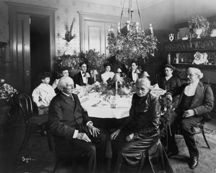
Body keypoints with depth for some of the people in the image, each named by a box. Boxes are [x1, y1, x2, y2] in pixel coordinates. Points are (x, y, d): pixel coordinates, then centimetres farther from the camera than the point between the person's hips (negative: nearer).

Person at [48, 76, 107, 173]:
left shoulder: (74, 96, 10)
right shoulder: (56, 102, -15)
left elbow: (82, 112, 16)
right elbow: (56, 125, -21)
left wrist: (89, 123, -4)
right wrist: (76, 134, -26)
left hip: (80, 127, 8)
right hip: (67, 134, -7)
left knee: (102, 137, -9)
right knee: (90, 148, -25)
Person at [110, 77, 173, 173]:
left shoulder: (154, 101, -20)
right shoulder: (135, 97, -2)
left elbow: (154, 125, -17)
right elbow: (131, 116, 7)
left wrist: (135, 135, -19)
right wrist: (119, 129, -1)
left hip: (149, 134, -6)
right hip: (135, 127, 6)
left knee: (123, 150, -18)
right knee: (115, 140, -5)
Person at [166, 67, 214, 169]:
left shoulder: (206, 88, 4)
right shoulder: (184, 86, 19)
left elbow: (209, 106, -4)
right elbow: (172, 93, 17)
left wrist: (193, 111, -19)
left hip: (196, 114, -4)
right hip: (181, 111, 5)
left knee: (184, 125, -36)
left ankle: (194, 155, -14)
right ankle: (172, 149, -4)